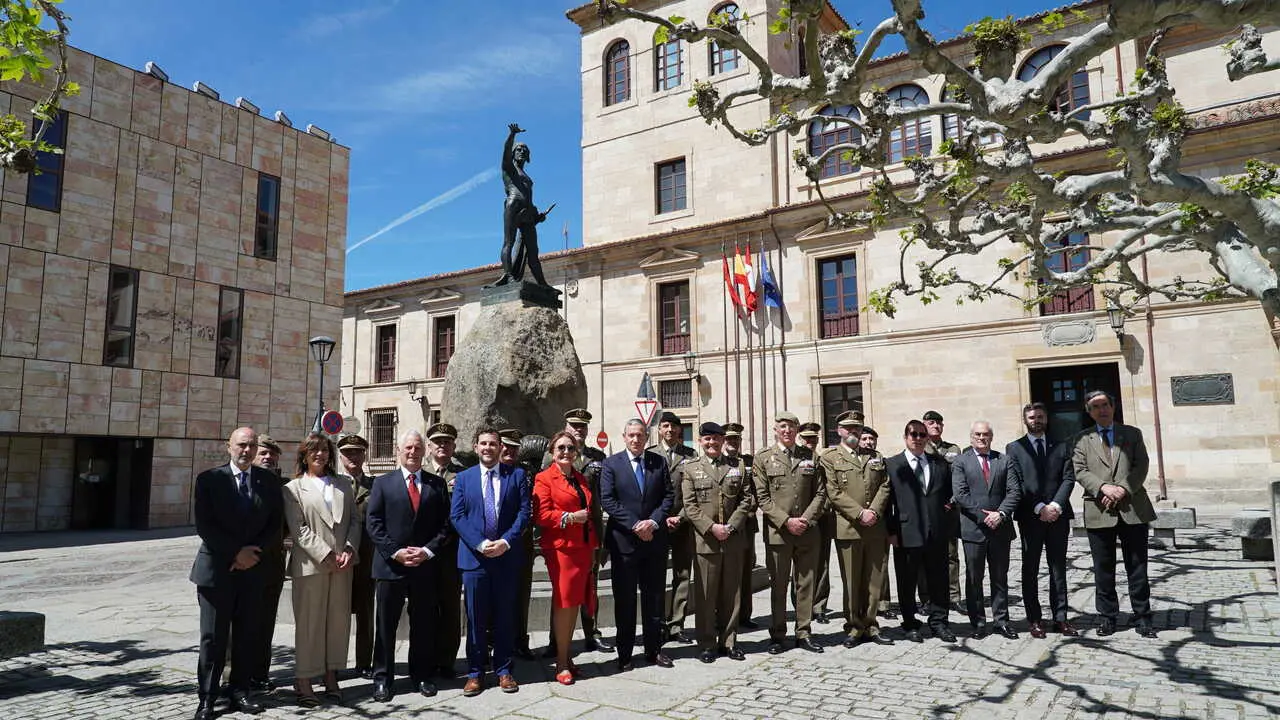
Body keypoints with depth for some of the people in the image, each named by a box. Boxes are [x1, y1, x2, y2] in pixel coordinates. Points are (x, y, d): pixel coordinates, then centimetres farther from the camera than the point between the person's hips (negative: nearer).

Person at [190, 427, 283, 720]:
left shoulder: (268, 481, 4)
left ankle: (240, 691, 20)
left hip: (253, 568, 3)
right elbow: (204, 525, -8)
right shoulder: (209, 479, -3)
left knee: (249, 635, 8)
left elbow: (275, 522, 5)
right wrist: (237, 552, -12)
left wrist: (253, 552, -8)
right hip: (216, 568, -2)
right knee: (213, 637, 3)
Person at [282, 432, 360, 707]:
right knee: (308, 623, 1)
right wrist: (327, 556, -13)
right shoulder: (294, 488, 1)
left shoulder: (344, 484, 13)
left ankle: (331, 677, 18)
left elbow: (354, 520, 10)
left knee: (339, 620, 7)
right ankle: (304, 683, 10)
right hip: (310, 565, -4)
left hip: (343, 564, 4)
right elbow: (299, 529, -7)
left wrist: (349, 550, -5)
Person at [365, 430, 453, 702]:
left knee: (423, 625, 10)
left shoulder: (437, 484, 7)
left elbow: (445, 524, 4)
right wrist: (395, 552, -12)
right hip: (390, 565, -1)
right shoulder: (383, 483, 4)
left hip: (426, 566, 1)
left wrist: (428, 550, -9)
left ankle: (421, 675, 22)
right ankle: (382, 678, 17)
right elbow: (374, 523, -2)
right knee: (385, 626, 6)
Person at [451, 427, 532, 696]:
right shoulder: (464, 478, 7)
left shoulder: (516, 475, 5)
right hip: (474, 556, 0)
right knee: (476, 619, 6)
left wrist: (505, 542, -13)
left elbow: (524, 512, -1)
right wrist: (480, 543, -13)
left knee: (505, 617, 8)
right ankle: (475, 672, 16)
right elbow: (457, 516, -1)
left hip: (507, 555, 0)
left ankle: (503, 670, 19)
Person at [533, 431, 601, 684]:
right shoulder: (544, 479, -3)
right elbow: (541, 515, -10)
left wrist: (594, 545, 17)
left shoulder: (582, 479, 19)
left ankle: (566, 656, 21)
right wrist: (570, 517, -16)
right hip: (560, 547, -7)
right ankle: (561, 663, 4)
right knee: (564, 602, -5)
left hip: (583, 547, 7)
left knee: (574, 602, 10)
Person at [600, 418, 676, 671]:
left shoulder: (659, 462, 7)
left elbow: (669, 496, 4)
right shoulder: (611, 463, -1)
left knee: (654, 597, 10)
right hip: (623, 540, -2)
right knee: (624, 600, 5)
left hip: (654, 538, 3)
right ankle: (624, 654, 14)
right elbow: (607, 500, -8)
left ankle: (654, 649, 21)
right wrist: (635, 525, -15)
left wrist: (653, 521, -11)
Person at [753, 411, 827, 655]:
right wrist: (786, 521, -12)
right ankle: (777, 635, 14)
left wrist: (806, 519, -7)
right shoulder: (763, 459, 2)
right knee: (778, 586, 4)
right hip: (777, 532, -2)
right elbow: (762, 498, -3)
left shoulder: (810, 457, 10)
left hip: (807, 531, 2)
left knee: (805, 584, 7)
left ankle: (803, 634, 18)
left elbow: (820, 493, 7)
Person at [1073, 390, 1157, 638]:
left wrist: (1123, 489, -14)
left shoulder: (1132, 434, 11)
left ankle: (1142, 617, 14)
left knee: (1137, 567, 4)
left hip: (1133, 509, 0)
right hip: (1099, 511, 0)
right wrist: (1104, 487, -17)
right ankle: (1107, 616, 16)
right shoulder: (1082, 439, 9)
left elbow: (1141, 466, 0)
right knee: (1103, 569, 6)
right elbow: (1080, 471, 0)